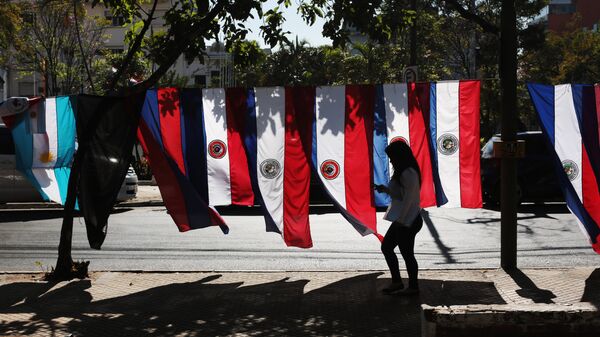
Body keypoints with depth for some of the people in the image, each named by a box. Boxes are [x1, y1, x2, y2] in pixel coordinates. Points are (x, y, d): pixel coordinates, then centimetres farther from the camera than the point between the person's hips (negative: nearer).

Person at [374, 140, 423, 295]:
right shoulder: (403, 172, 13)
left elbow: (408, 198, -22)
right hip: (402, 220, 11)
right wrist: (385, 189, 6)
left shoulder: (409, 173, -19)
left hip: (407, 221, -11)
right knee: (386, 246, 15)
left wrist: (400, 220, -21)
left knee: (406, 253, 0)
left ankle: (413, 287, 14)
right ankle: (396, 282, 22)